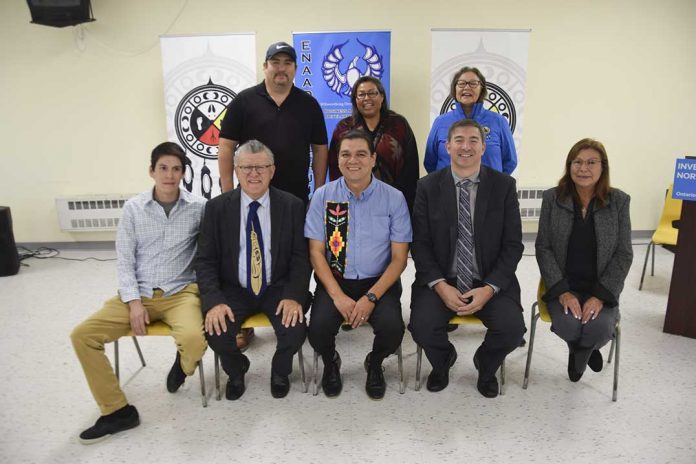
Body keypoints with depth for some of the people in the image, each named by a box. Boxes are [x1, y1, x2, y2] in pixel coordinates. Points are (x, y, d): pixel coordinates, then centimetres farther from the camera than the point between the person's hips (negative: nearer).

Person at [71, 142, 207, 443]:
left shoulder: (199, 207, -4)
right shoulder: (133, 208, 2)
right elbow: (124, 260, 1)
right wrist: (134, 302, -9)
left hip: (182, 292, -3)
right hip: (138, 293, 3)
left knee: (193, 339, -32)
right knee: (82, 335, -12)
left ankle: (183, 366, 8)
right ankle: (117, 410, 1)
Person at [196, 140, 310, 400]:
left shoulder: (292, 206, -4)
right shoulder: (217, 207, -2)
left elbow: (301, 257, -4)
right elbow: (205, 260, -3)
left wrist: (294, 296, -20)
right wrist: (214, 301, -18)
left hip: (277, 289, -1)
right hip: (234, 290, 1)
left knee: (296, 329, -25)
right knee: (215, 332, -23)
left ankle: (280, 371, 13)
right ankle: (236, 371, 15)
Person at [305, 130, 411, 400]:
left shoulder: (394, 198, -4)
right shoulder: (323, 196, -1)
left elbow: (399, 258, -4)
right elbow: (316, 252, -2)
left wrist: (371, 297, -16)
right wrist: (338, 295, -14)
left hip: (379, 282, 0)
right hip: (334, 280, 1)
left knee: (392, 329, -27)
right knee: (318, 329, -25)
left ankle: (375, 364, 13)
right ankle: (330, 363, 15)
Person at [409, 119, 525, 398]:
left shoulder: (504, 185, 0)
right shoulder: (428, 187, 0)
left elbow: (513, 245, -2)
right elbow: (420, 244, -2)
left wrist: (489, 288, -14)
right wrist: (440, 286, -15)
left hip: (490, 283, 1)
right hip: (442, 281, 0)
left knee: (512, 329, -23)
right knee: (422, 327, -24)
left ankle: (486, 366, 16)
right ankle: (443, 361, 16)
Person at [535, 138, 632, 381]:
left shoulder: (619, 201, -3)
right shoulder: (553, 197, -3)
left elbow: (623, 254, -3)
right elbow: (543, 248, -4)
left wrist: (600, 295, -14)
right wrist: (562, 291, -14)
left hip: (603, 287, 0)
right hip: (563, 286, 0)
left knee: (600, 329, -27)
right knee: (568, 325, -26)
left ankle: (580, 352, 14)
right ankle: (586, 350, 15)